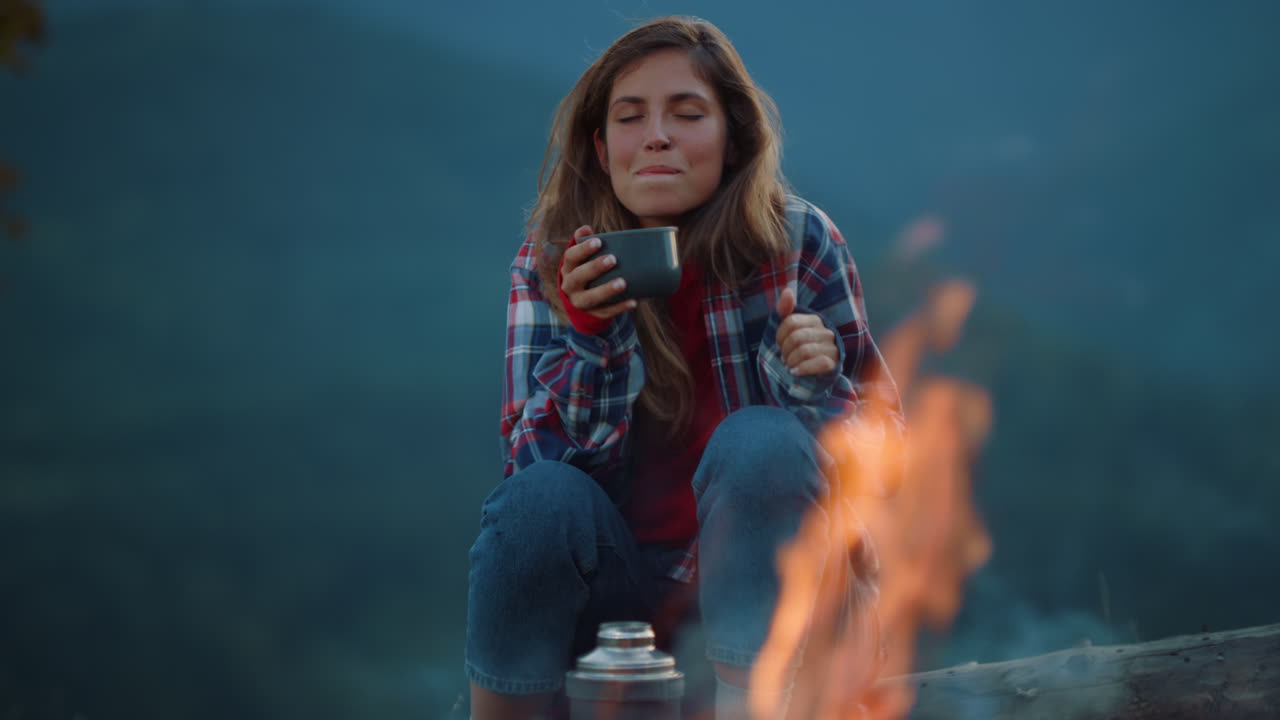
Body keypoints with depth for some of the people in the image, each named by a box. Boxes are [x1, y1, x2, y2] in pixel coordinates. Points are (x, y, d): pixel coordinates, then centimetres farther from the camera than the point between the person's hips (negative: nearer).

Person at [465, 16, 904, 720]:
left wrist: (818, 384, -26)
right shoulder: (551, 261, -6)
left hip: (763, 571, -1)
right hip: (615, 575, 1)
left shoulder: (799, 241, -9)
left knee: (759, 442, -28)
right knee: (542, 498, -28)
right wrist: (587, 333, -29)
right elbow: (537, 457, -13)